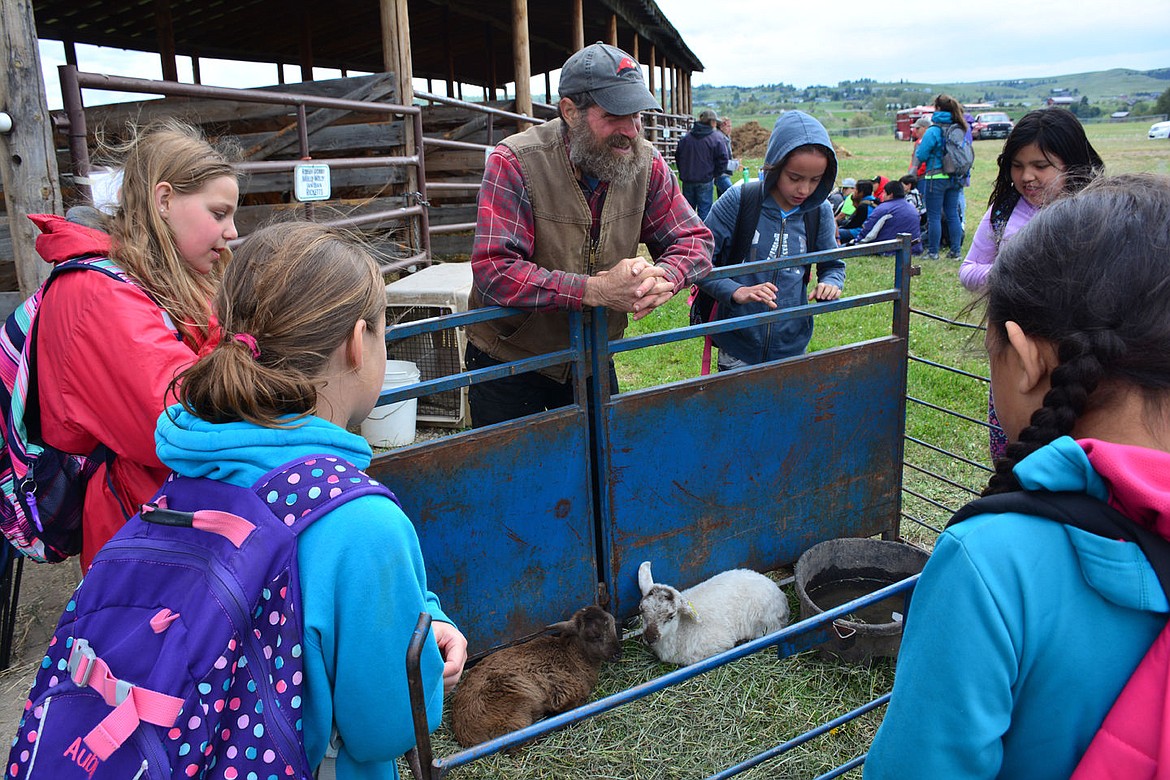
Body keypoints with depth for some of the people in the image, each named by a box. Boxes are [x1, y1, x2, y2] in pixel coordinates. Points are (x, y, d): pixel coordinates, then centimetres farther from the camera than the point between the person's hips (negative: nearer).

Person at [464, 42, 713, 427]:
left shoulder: (645, 163, -7)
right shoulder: (515, 163, -22)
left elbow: (692, 239, -3)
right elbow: (495, 272, -30)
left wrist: (664, 277, -28)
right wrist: (596, 289, -37)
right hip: (509, 366, -4)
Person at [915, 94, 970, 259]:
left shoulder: (933, 131, -13)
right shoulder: (960, 129, 7)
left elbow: (921, 156, -11)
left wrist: (920, 145, 8)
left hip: (936, 178, -6)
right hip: (955, 178, 6)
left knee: (934, 216, 1)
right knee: (953, 214, 11)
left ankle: (933, 252, 6)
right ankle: (955, 251, 13)